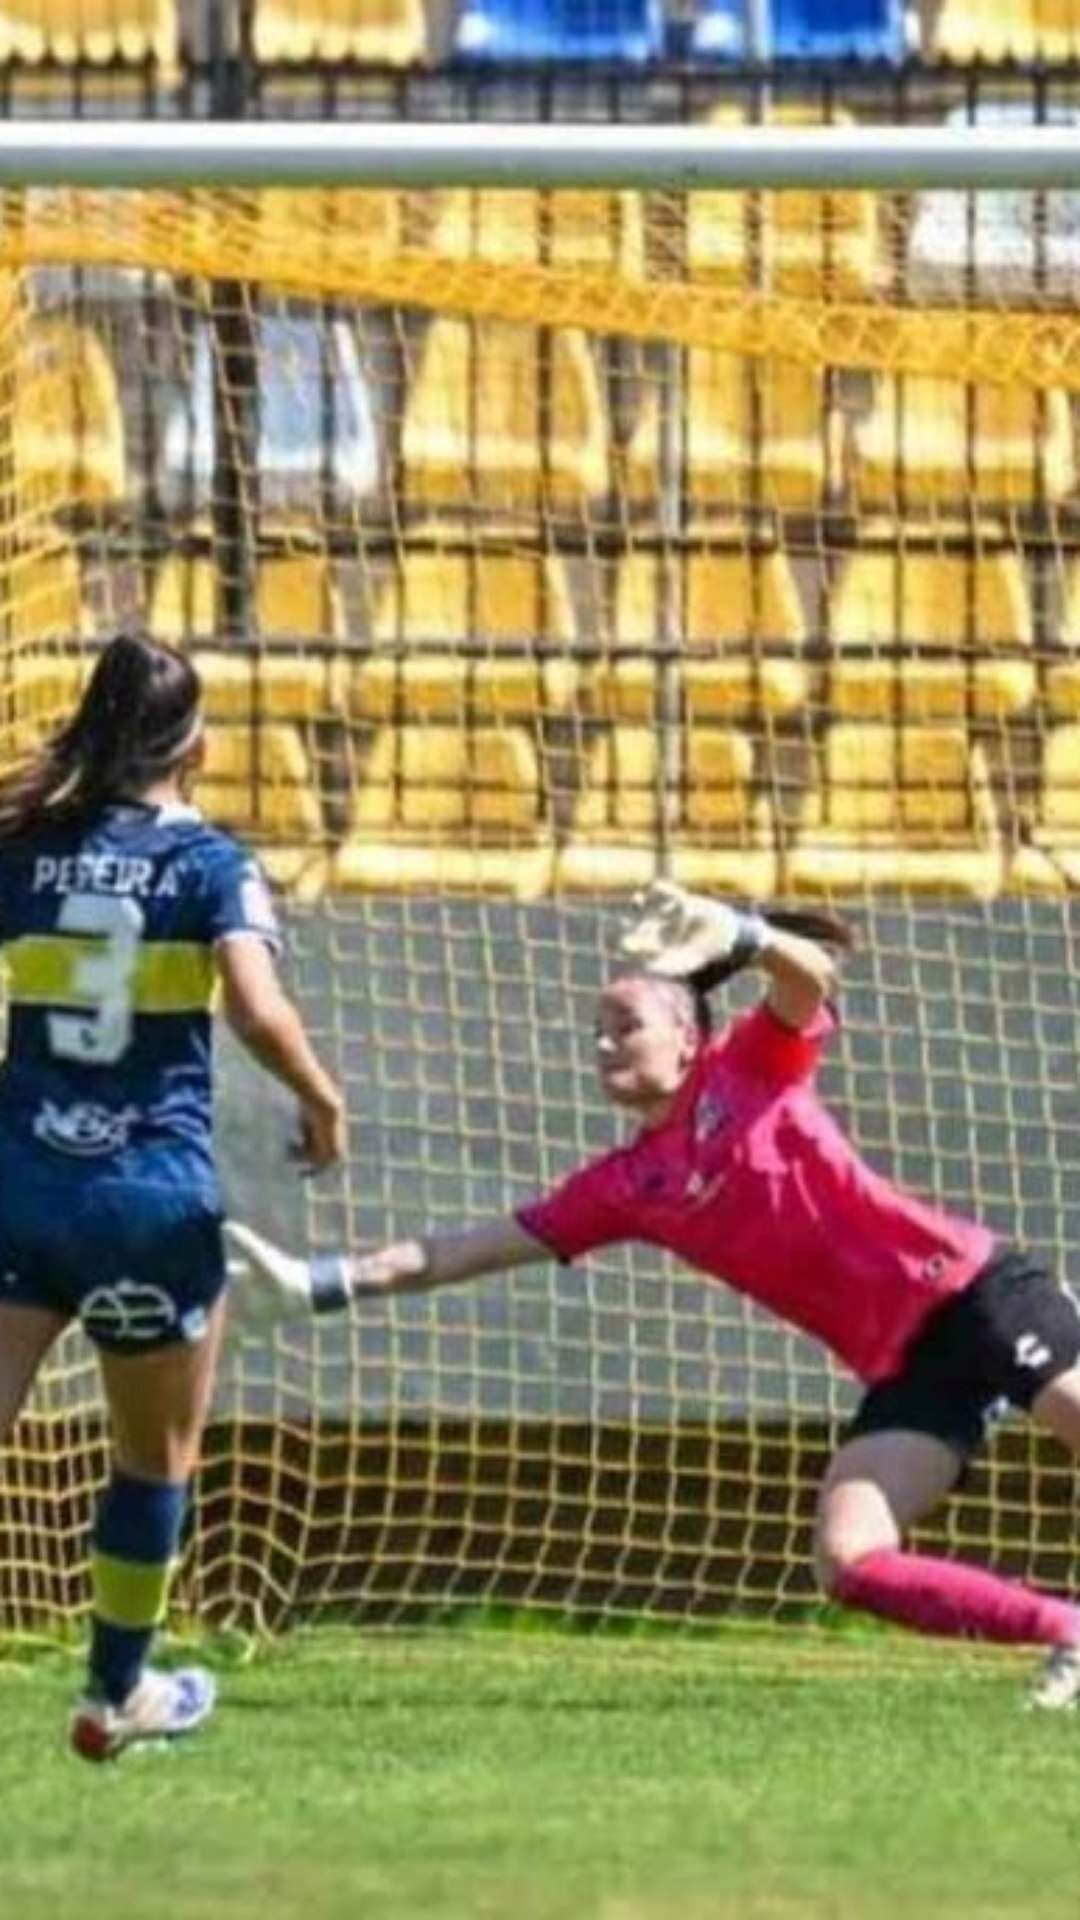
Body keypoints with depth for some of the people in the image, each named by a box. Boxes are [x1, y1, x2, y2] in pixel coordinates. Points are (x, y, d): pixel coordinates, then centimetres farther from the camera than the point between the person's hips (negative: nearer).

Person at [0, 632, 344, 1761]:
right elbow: (259, 1011, -19)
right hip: (154, 1196, -2)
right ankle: (116, 1695, 31)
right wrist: (321, 1102, -2)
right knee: (157, 1456, 19)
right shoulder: (208, 863, -6)